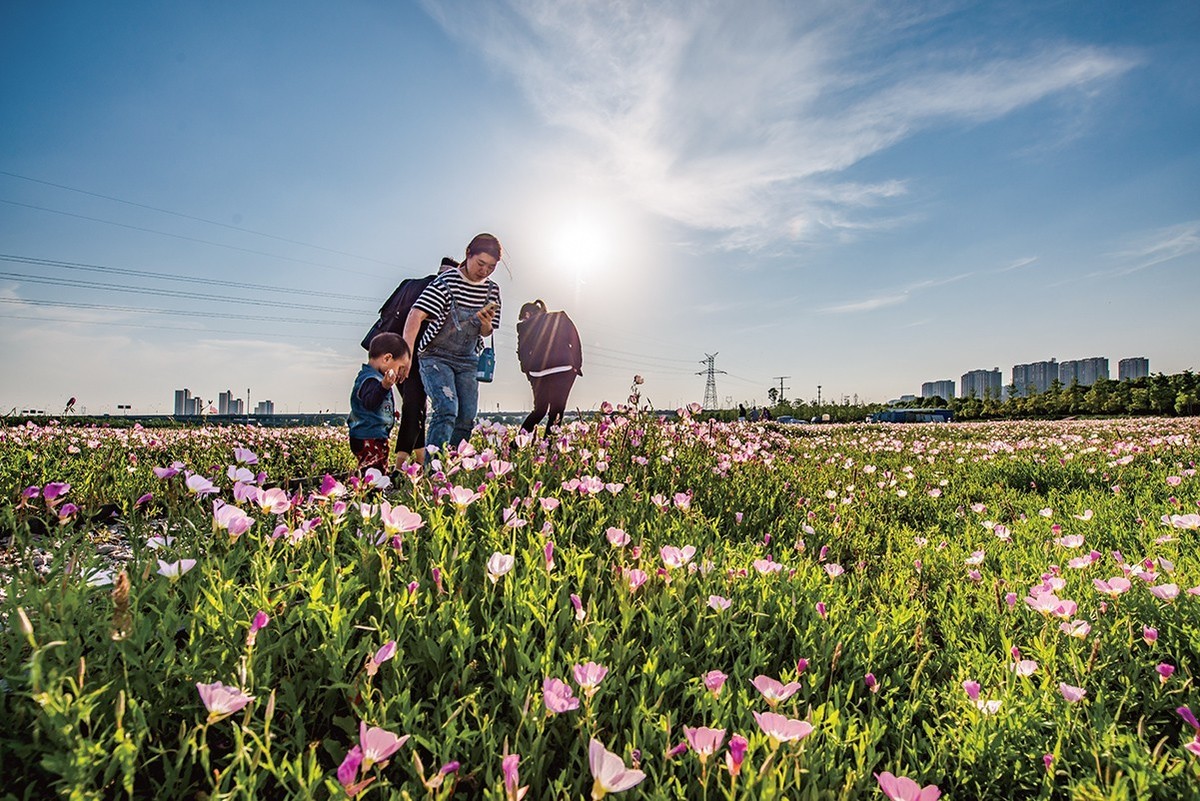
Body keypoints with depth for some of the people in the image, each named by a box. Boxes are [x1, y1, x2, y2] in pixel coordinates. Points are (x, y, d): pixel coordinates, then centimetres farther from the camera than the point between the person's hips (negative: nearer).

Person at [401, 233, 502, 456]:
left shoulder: (492, 290, 4)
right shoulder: (446, 282, -13)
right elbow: (416, 316, -21)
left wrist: (486, 324, -14)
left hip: (467, 360, 6)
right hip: (436, 356, -6)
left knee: (467, 419, 0)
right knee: (447, 410, -23)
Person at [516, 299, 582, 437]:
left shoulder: (524, 326, 10)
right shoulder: (561, 317, 13)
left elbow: (522, 353, 9)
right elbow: (575, 340, 6)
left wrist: (529, 374, 18)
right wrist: (577, 365, 8)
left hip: (538, 373, 1)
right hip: (564, 370, -1)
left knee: (540, 410, 18)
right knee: (557, 410, 6)